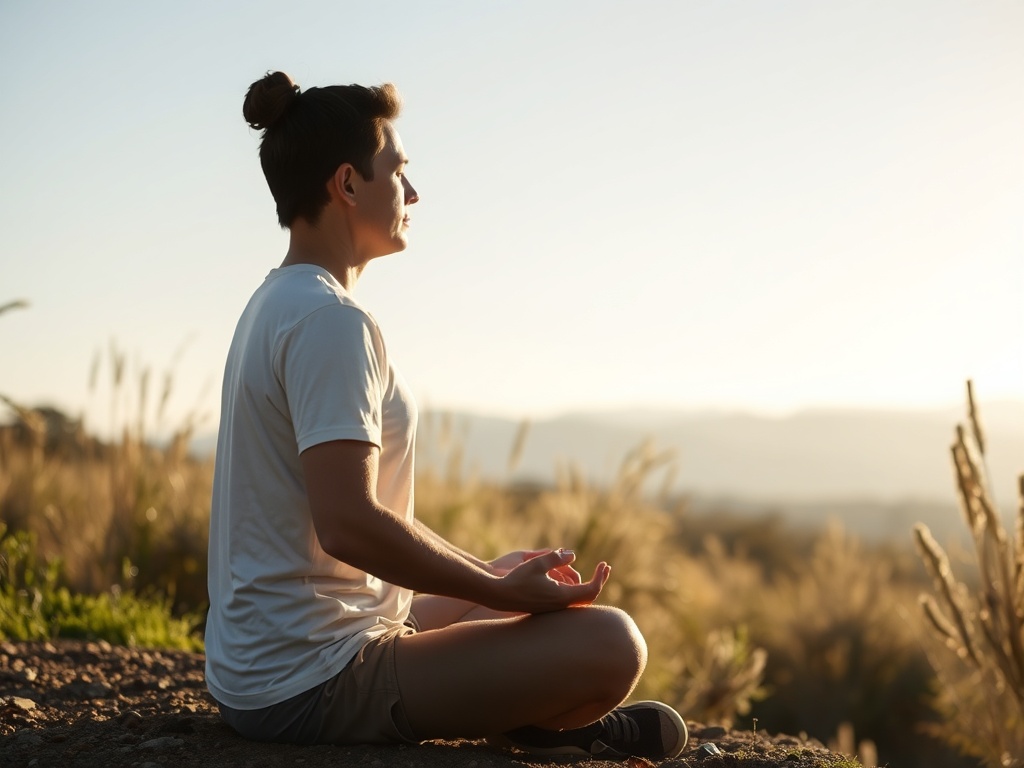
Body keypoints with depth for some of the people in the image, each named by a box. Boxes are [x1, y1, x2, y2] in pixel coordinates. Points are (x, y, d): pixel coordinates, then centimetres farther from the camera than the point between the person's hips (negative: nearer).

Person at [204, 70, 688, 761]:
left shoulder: (280, 304, 13)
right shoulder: (330, 320, -18)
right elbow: (348, 524, -27)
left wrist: (490, 571, 13)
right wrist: (499, 588, -16)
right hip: (313, 685, -11)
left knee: (525, 587, 30)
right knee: (610, 644, -20)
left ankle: (519, 718, 10)